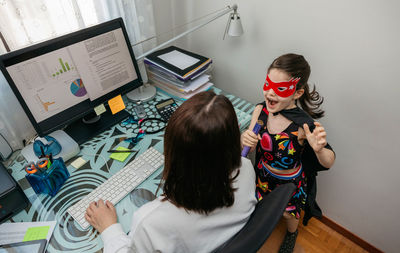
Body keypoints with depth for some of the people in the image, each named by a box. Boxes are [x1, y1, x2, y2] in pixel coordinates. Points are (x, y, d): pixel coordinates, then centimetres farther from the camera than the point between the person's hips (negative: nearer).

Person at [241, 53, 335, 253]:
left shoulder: (303, 126, -33)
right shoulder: (260, 110, -22)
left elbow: (328, 163, -21)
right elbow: (249, 146, -11)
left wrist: (319, 149, -45)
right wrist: (244, 139, -35)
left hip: (290, 182, -3)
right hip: (263, 174, 3)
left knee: (288, 213, 26)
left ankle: (292, 233, 62)